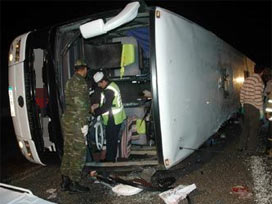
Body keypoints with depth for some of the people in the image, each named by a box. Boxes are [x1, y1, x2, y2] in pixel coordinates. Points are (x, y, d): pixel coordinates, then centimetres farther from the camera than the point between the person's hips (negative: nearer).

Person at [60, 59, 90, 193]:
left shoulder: (70, 82, 17)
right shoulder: (80, 82, -13)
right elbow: (80, 104, -19)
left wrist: (90, 107, 37)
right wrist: (84, 123, -17)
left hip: (67, 121, 10)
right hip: (76, 123, -10)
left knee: (68, 151, 14)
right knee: (78, 153, -2)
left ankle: (65, 182, 21)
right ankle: (74, 183, 5)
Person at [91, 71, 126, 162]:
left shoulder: (108, 91, -22)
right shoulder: (112, 85, 10)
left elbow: (106, 107, -23)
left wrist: (95, 112, -10)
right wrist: (98, 105, 12)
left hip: (113, 120, -10)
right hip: (117, 118, 10)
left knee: (110, 140, 1)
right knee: (113, 140, 17)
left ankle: (109, 160, 11)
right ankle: (112, 158, 28)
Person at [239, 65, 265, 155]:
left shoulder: (247, 79, 7)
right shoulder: (259, 80, -15)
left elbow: (242, 93, 10)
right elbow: (258, 96, -20)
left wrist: (243, 104, 20)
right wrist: (261, 109, -14)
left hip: (246, 106, 7)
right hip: (254, 108, -7)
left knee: (246, 127, 18)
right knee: (254, 129, 3)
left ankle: (242, 146, 26)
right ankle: (251, 150, 10)